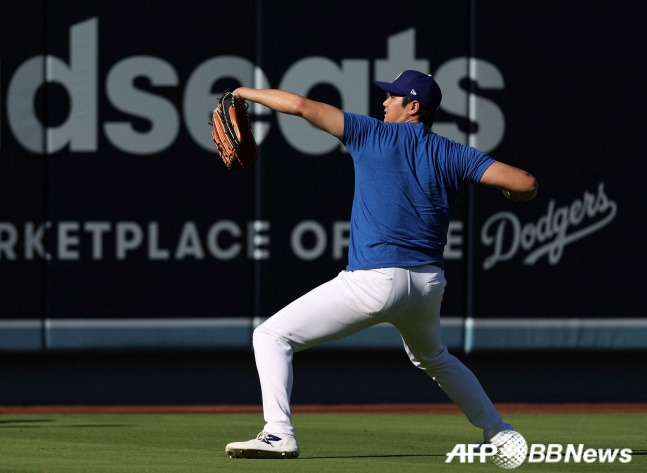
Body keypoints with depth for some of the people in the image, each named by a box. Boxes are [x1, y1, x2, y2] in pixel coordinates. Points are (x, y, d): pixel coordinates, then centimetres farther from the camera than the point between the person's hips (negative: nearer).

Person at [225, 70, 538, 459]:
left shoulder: (372, 135, 1)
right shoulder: (452, 155, 8)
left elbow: (302, 106, -4)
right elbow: (526, 184, 0)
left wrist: (245, 93, 10)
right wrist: (513, 193, 25)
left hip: (375, 281, -6)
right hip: (429, 287, 6)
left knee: (272, 336, 0)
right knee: (433, 357, 37)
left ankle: (279, 434, -18)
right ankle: (499, 434, 36)